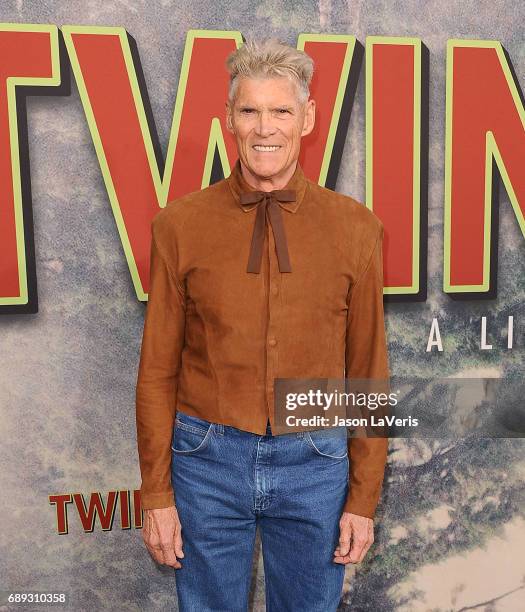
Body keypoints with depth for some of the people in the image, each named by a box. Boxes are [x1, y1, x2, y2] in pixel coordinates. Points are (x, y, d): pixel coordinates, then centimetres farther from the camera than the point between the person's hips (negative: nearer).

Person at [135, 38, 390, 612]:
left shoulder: (355, 227, -4)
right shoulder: (179, 224, -5)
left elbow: (368, 370, 1)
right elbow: (157, 370, -1)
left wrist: (364, 496, 3)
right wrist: (156, 494, 1)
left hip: (315, 462, 1)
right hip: (208, 457, 0)